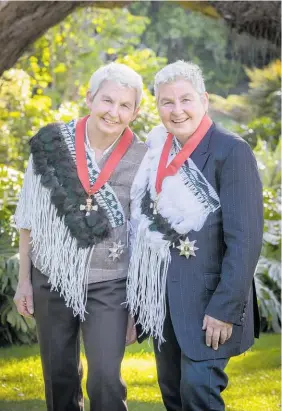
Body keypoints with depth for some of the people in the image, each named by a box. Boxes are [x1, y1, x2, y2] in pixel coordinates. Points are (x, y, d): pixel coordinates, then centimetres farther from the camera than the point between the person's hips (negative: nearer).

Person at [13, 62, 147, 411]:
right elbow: (29, 218, 3)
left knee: (105, 381, -9)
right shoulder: (52, 144, -6)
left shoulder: (141, 160, -7)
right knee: (59, 378, 13)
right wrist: (24, 279, 3)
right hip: (51, 280, 2)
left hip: (109, 287, -1)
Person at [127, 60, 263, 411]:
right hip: (162, 299, 7)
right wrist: (140, 295, 10)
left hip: (206, 300, -6)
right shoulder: (157, 150, 7)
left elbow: (245, 238, -16)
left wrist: (225, 308, -20)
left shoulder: (231, 152, -13)